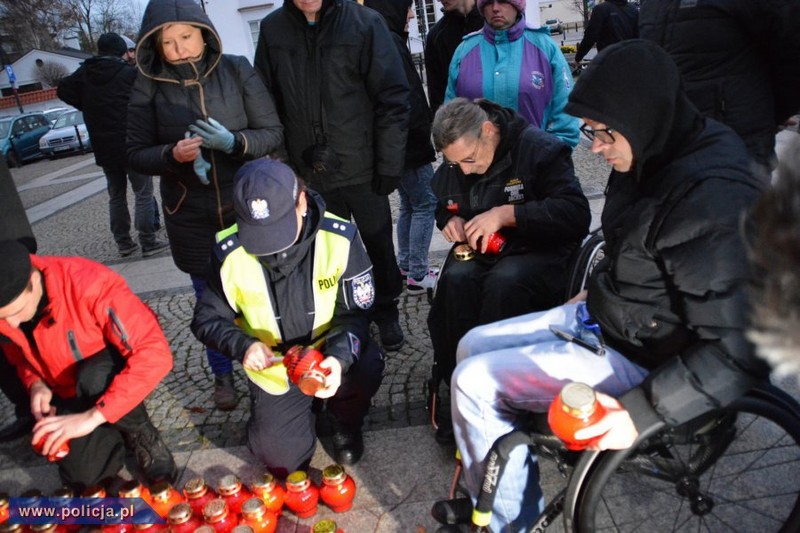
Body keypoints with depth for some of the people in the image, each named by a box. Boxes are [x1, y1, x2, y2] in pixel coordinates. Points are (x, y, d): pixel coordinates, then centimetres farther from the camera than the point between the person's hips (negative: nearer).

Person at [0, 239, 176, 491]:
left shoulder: (90, 284, -33)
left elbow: (156, 355, -38)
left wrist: (92, 416, -41)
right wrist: (35, 383, -15)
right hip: (70, 394, 4)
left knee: (92, 379, -37)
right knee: (81, 475, -16)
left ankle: (143, 436, -9)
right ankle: (116, 431, 16)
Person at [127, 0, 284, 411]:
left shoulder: (237, 71, -6)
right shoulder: (149, 87, -5)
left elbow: (273, 133, -5)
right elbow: (136, 155, -1)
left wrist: (233, 141, -24)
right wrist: (173, 154, -21)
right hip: (191, 218, 1)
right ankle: (222, 374, 35)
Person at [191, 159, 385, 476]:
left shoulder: (340, 237, -22)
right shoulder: (230, 251, -19)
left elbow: (355, 313, -15)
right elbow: (206, 319, -7)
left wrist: (340, 357, -35)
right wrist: (244, 345, -27)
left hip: (330, 357, -1)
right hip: (274, 367, 1)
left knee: (366, 366, -32)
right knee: (282, 460, -5)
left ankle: (345, 426, 4)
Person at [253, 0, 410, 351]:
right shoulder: (272, 29, 0)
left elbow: (392, 98, -8)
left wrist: (389, 164, -10)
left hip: (361, 167, -2)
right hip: (309, 172, 2)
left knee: (379, 244, 12)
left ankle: (385, 312, 32)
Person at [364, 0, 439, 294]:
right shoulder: (389, 41, -18)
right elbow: (405, 98, -22)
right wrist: (424, 129, -7)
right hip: (407, 142, -10)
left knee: (409, 203, 17)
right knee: (426, 204, -2)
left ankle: (405, 267, 24)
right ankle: (418, 276, 3)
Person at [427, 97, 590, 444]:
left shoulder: (540, 149, -14)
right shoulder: (452, 167, 5)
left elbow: (576, 214, -22)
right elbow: (442, 206, 23)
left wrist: (507, 213, -28)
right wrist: (450, 221, -1)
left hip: (538, 252, -4)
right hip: (481, 250, 5)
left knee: (504, 282, -37)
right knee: (456, 279, -30)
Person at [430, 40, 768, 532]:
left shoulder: (713, 200, -29)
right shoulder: (652, 161, -1)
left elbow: (740, 352, -28)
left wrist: (642, 412, -28)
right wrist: (597, 289, 11)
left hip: (637, 359, -9)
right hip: (599, 316, 10)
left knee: (475, 382, -13)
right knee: (472, 346, 9)